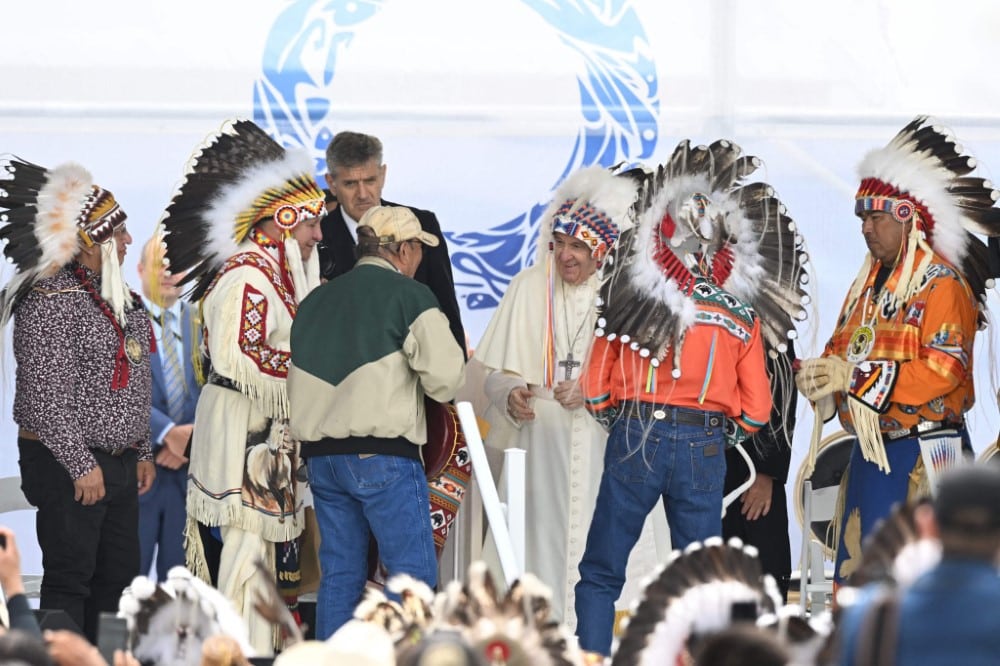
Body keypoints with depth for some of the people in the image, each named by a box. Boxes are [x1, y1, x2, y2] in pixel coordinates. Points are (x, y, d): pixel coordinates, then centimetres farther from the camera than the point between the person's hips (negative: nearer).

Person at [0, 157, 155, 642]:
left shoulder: (119, 298, 12)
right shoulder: (51, 300, -16)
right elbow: (45, 394, -20)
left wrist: (142, 452, 19)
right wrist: (81, 465, -20)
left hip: (120, 464, 9)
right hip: (68, 467, -9)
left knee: (119, 578, 12)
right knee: (69, 580, -6)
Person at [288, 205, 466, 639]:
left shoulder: (315, 301, 16)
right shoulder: (409, 295, -4)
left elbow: (296, 384, 17)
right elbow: (445, 377, -11)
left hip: (320, 453, 7)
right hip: (383, 455, -6)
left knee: (339, 572, 10)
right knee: (414, 573, -4)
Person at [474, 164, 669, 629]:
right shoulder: (529, 287, 5)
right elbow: (497, 373, 9)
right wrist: (511, 394, -12)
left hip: (611, 449, -2)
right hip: (542, 447, 2)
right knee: (546, 547, -4)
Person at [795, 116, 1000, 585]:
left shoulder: (941, 283, -9)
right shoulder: (867, 286, 19)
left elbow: (945, 368, -20)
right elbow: (841, 351, 19)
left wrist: (857, 376, -24)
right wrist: (818, 373, -7)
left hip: (922, 456, -9)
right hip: (869, 452, 9)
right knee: (855, 571, 8)